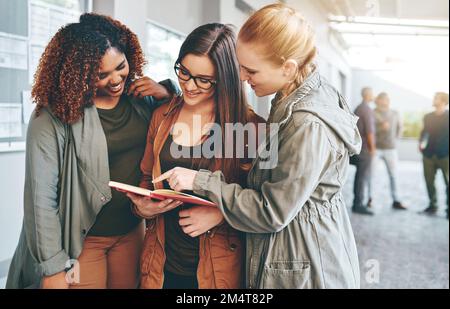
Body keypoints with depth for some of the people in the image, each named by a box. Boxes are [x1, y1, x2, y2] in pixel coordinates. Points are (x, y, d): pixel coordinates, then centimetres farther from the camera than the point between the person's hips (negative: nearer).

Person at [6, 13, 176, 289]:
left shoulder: (140, 96, -2)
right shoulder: (54, 115, -17)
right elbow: (42, 196, -17)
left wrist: (167, 94, -10)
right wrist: (54, 267, -17)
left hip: (132, 231, 5)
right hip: (80, 240, -5)